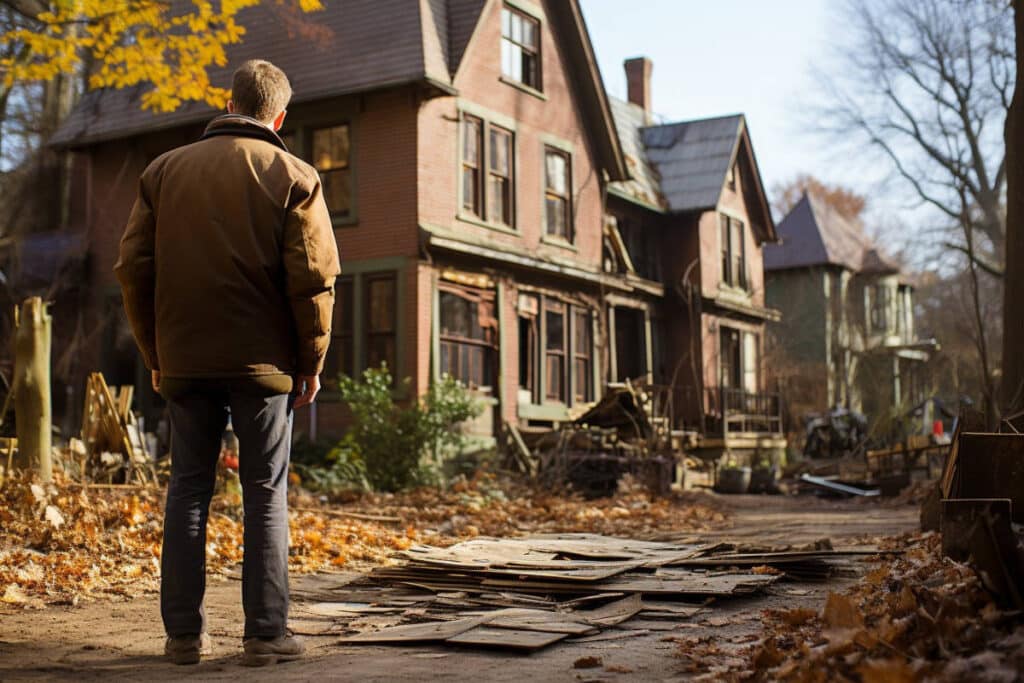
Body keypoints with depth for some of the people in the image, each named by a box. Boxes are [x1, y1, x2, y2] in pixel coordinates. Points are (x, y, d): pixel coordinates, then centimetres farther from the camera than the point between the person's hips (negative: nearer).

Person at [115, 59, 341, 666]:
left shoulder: (165, 171, 8)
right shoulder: (293, 176, -1)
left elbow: (133, 269, 6)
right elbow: (314, 276, -8)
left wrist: (157, 353, 13)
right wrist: (311, 362, 1)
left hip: (184, 361, 3)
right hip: (262, 363, -2)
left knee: (189, 490, 11)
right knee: (266, 494, 4)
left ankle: (184, 632, 13)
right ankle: (266, 633, 5)